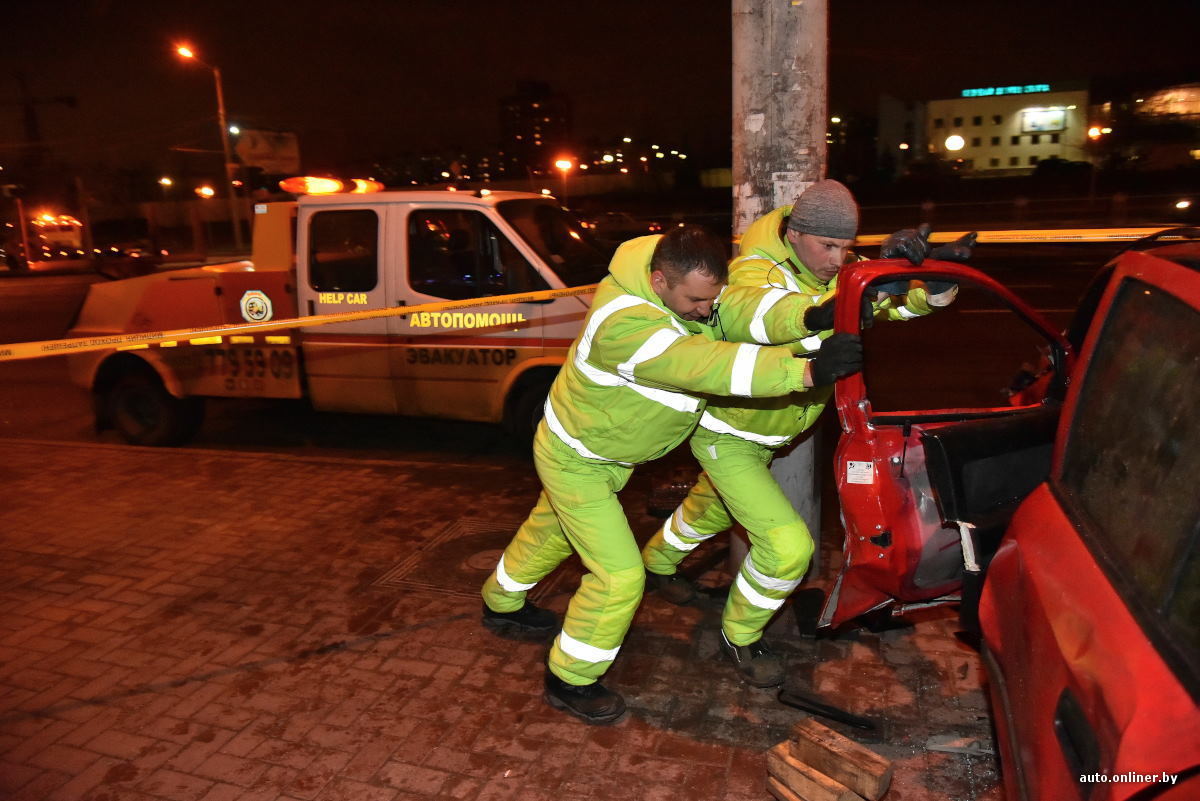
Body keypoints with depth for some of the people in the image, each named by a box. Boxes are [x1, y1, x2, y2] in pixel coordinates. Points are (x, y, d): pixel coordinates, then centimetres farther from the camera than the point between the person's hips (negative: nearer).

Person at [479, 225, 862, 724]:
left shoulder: (688, 285, -14)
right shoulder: (624, 323, -41)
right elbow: (706, 365, -52)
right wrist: (805, 370, -58)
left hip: (610, 451, 9)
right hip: (575, 458, -9)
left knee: (553, 530, 29)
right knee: (619, 575, -6)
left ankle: (502, 604, 56)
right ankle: (570, 681, 17)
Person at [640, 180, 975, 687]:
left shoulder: (836, 272, -9)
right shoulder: (757, 270, -29)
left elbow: (905, 300, -17)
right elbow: (740, 311, -54)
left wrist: (935, 279, -41)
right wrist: (817, 314, -73)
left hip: (766, 434, 8)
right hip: (725, 433, -8)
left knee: (714, 511, 30)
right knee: (788, 546, -11)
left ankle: (657, 562, 60)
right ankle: (740, 637, 17)